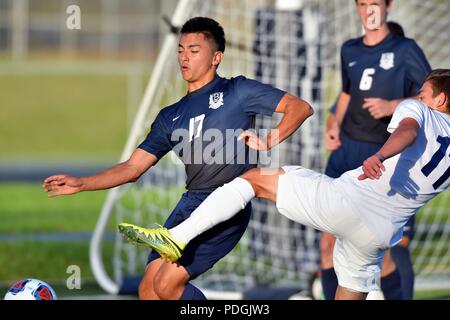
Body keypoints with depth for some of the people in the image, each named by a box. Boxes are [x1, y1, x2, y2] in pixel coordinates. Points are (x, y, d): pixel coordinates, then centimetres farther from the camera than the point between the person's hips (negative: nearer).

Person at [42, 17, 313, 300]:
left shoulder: (237, 91, 5)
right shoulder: (171, 117, 20)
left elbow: (300, 107, 1)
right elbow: (133, 168, 16)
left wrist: (268, 142, -11)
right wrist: (81, 184, 5)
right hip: (190, 203, 7)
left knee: (166, 284, -17)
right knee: (148, 290, 0)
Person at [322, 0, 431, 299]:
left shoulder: (405, 50, -5)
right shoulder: (350, 50, 11)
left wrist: (392, 106, -21)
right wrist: (335, 125, 9)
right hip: (344, 153, 5)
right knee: (329, 243, 0)